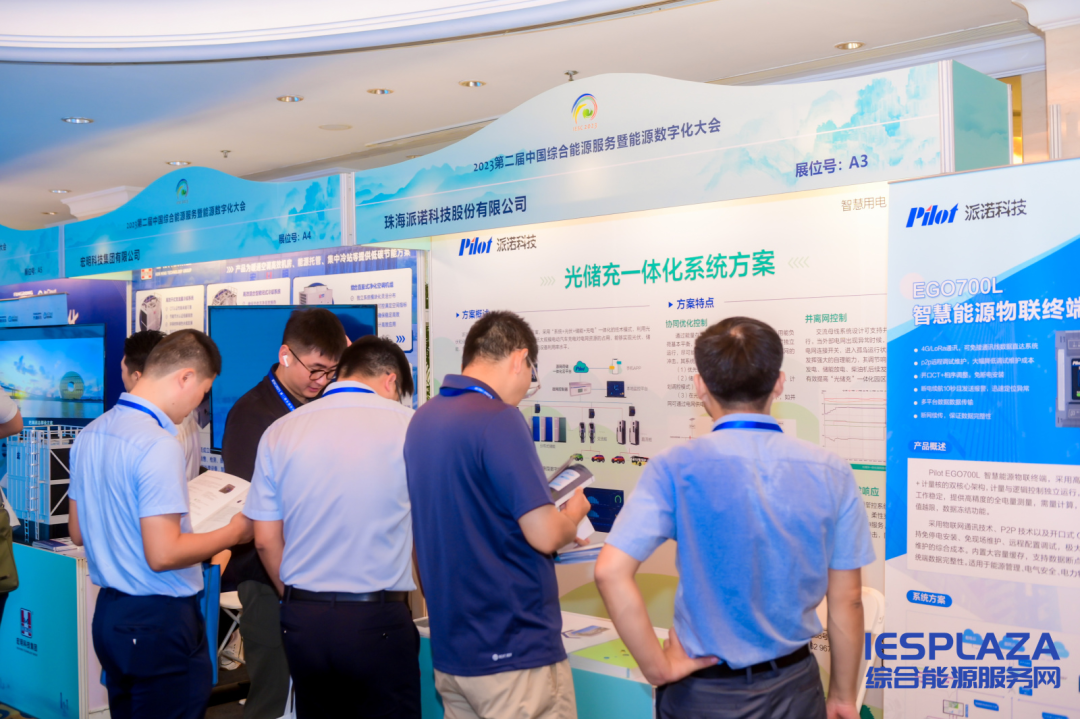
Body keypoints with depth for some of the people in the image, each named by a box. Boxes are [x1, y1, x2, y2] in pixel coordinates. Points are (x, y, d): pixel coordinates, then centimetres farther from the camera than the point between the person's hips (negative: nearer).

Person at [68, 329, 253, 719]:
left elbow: (78, 532, 14)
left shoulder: (90, 434, 5)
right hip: (159, 621, -9)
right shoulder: (159, 445, -22)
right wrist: (232, 533, -11)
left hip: (109, 613, 9)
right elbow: (163, 555, -23)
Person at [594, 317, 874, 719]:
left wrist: (658, 669, -12)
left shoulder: (677, 469, -15)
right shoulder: (831, 473, -7)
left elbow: (611, 572, -23)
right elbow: (847, 600, -1)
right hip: (794, 686, 2)